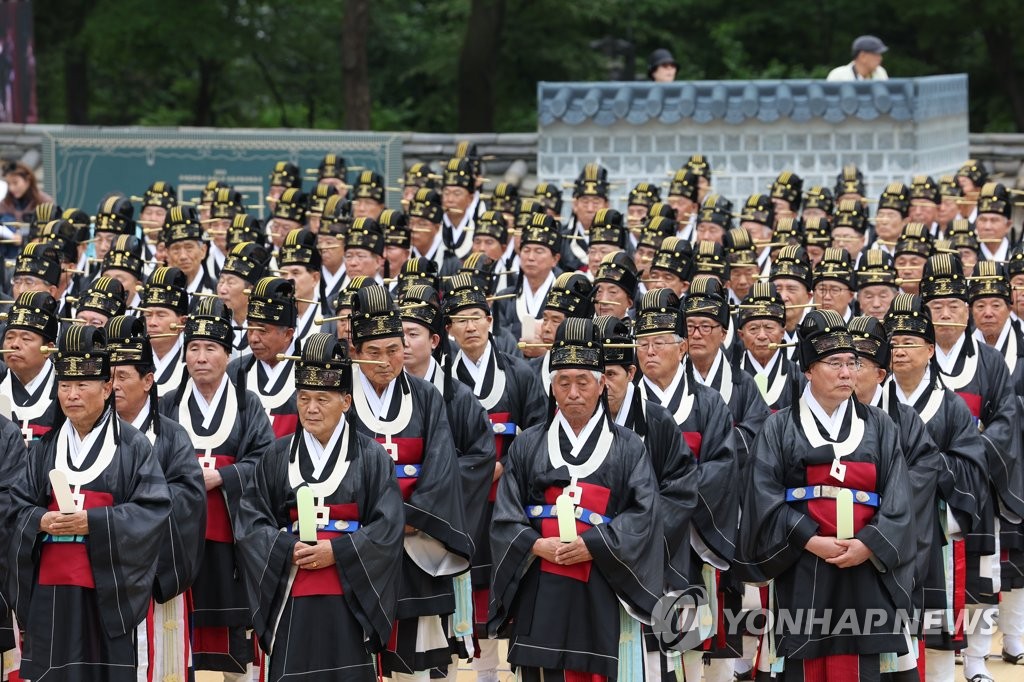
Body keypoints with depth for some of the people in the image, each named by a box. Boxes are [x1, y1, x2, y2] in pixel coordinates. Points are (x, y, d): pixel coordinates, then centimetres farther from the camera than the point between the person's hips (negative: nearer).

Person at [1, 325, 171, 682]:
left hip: (108, 589, -3)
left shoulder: (132, 446, 1)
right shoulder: (47, 447, 13)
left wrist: (92, 522, -19)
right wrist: (41, 521, -13)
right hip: (51, 588, 4)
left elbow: (154, 509, -9)